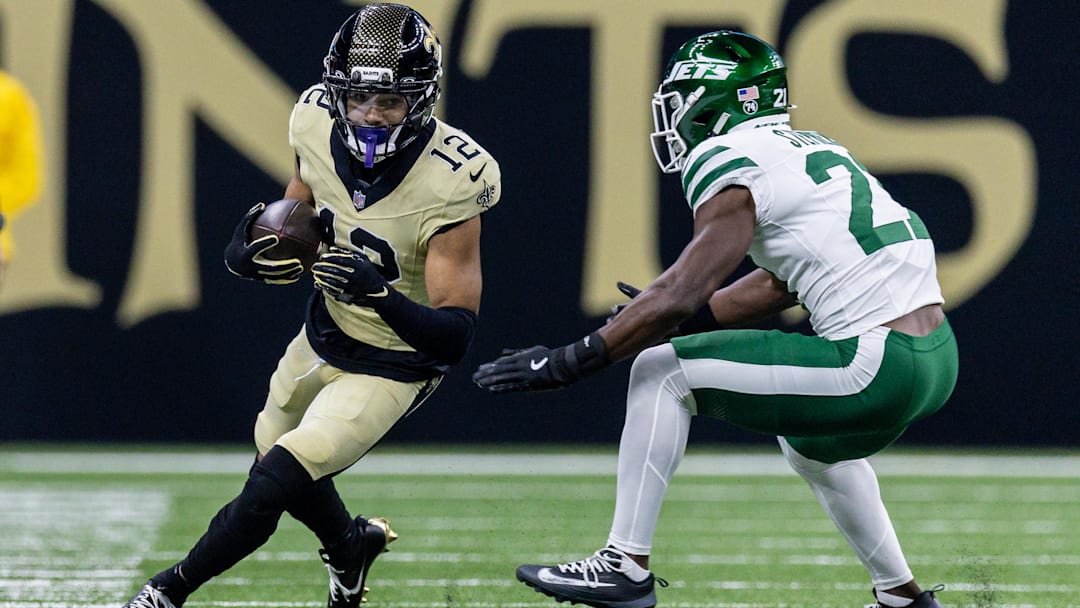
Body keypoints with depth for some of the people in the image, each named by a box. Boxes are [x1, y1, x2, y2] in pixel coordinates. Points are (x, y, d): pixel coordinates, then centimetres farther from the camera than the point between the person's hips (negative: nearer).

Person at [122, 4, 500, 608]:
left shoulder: (448, 185, -33)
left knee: (276, 483, -14)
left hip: (393, 366, -6)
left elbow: (455, 337, -32)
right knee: (277, 462, 24)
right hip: (325, 333, 6)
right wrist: (248, 252, -22)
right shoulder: (321, 129, -17)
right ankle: (351, 544, 55)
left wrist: (380, 294, -50)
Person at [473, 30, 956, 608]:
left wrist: (568, 361, -7)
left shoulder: (735, 163, -7)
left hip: (878, 366, -9)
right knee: (809, 440, 38)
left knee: (660, 372, -1)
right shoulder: (811, 149, 19)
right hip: (939, 360, 9)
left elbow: (679, 295, -12)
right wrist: (678, 316, 26)